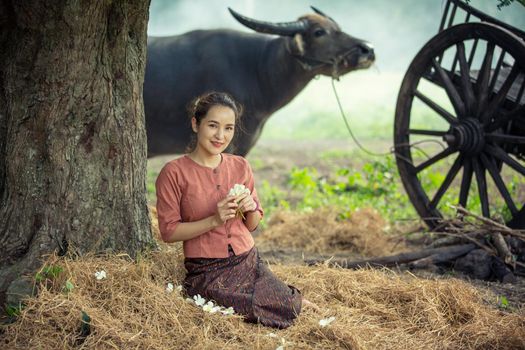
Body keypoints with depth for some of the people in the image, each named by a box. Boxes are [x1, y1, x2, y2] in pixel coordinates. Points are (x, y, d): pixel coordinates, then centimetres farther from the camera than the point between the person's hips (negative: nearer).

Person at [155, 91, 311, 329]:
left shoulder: (240, 167, 6)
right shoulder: (174, 173, -9)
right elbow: (168, 231, -9)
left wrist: (251, 209, -8)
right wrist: (214, 220, -20)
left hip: (248, 262, 5)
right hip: (207, 272, -4)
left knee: (287, 308, -18)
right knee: (275, 310, -22)